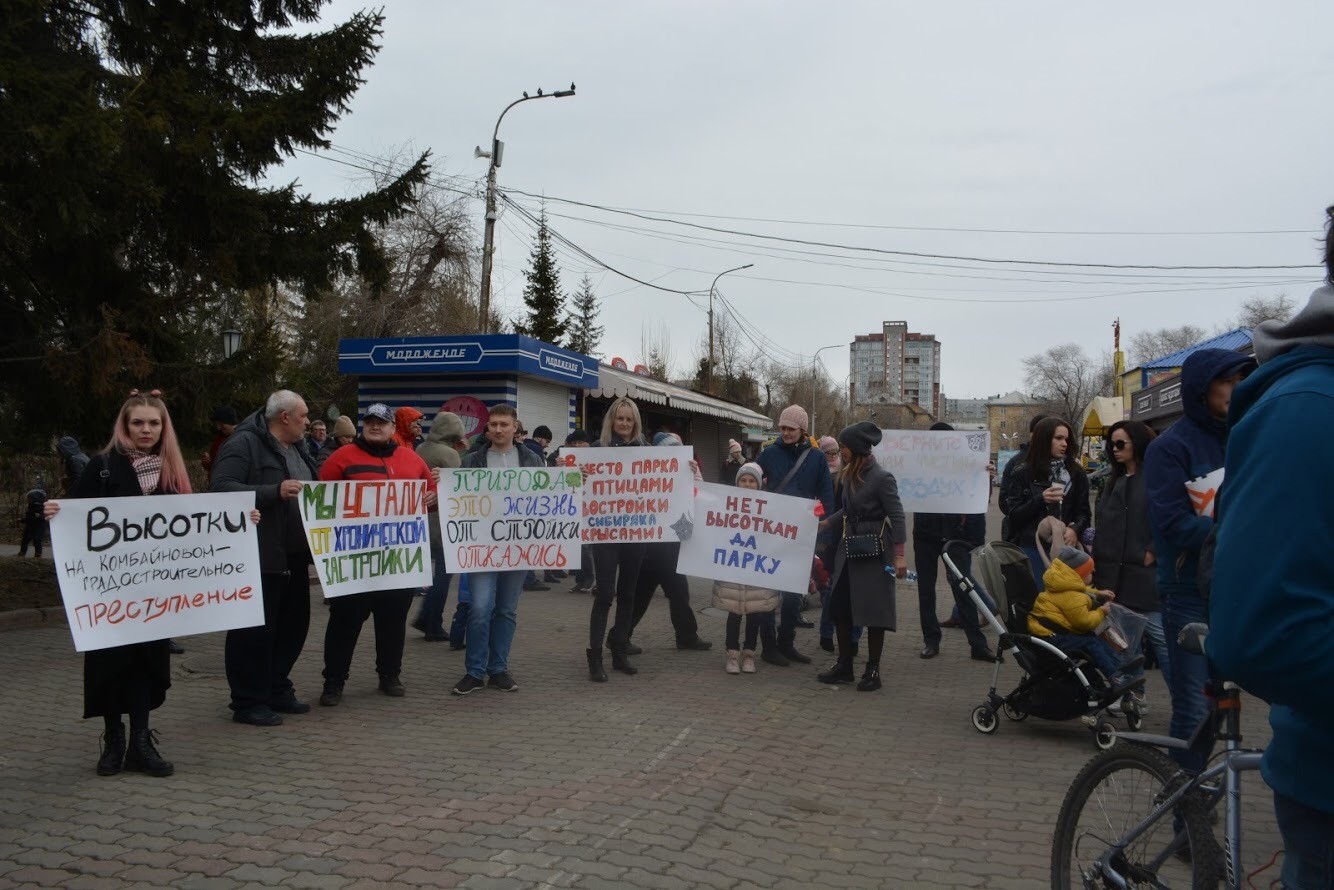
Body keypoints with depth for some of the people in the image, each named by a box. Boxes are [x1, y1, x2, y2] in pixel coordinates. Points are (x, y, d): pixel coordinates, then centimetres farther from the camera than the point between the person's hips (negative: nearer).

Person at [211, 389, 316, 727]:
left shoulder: (296, 449, 19)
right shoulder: (244, 444, -10)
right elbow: (221, 487, -22)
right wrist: (274, 492, -28)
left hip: (294, 556, 9)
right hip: (260, 557, -9)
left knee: (293, 624, 14)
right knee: (255, 631, -1)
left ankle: (277, 691, 27)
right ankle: (248, 702, 9)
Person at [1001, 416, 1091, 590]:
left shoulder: (1076, 473, 8)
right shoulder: (1022, 473, 0)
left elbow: (1084, 512, 8)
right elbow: (1013, 515, -3)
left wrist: (1076, 529, -12)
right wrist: (1040, 500, -16)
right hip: (1031, 549, -2)